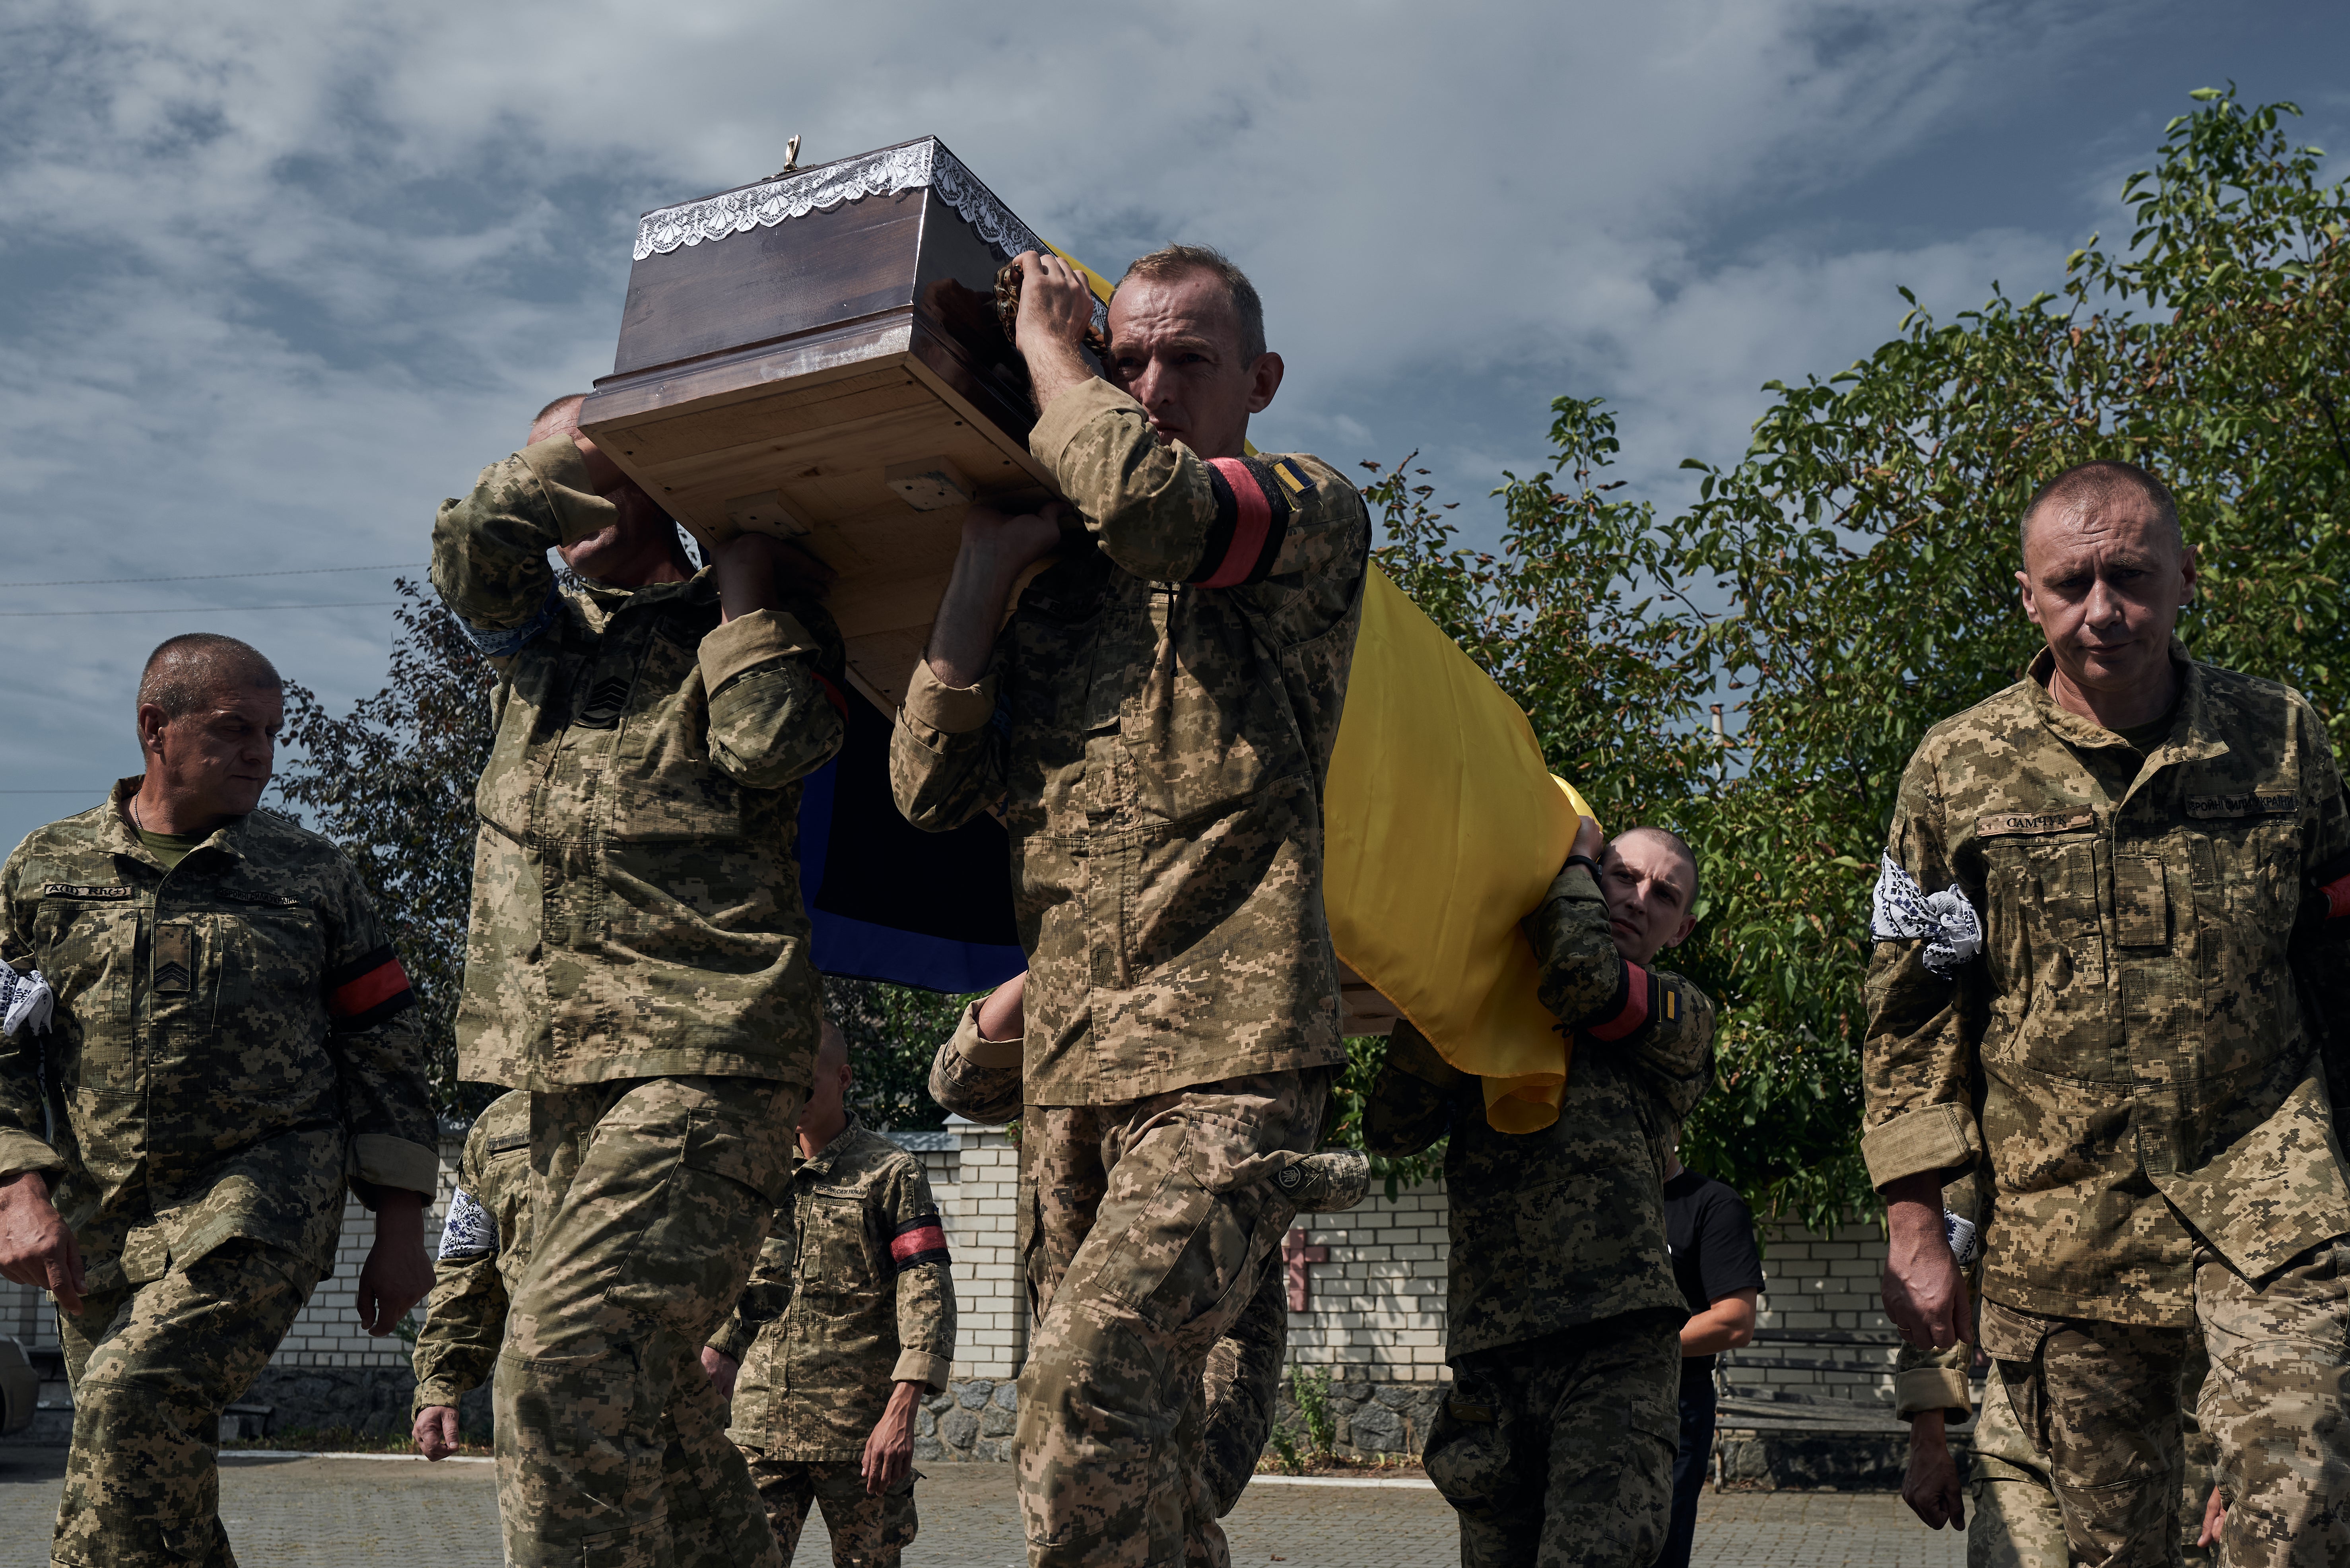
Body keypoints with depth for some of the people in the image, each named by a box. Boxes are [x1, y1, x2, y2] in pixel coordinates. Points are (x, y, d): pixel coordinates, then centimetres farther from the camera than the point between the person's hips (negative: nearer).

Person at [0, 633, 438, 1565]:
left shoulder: (312, 876, 6)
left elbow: (384, 1050, 7)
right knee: (156, 1456, 8)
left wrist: (401, 1231, 2)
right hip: (101, 1224, 3)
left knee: (135, 1395, -23)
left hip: (266, 1202, -3)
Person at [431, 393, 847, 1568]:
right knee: (637, 1388, 12)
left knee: (568, 1366, -19)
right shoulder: (540, 630, 21)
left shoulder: (761, 626, 8)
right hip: (566, 1067, 7)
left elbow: (770, 744, -13)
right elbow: (471, 556, 1)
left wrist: (744, 572, -1)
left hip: (708, 1051, -7)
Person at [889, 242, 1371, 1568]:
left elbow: (1147, 500, -21)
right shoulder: (1060, 582, 17)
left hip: (1230, 1064, -6)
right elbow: (932, 786, 9)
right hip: (1070, 1072, 6)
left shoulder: (1315, 515, 1)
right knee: (1142, 1423, 14)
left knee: (1092, 1377, -23)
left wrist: (1046, 344, -3)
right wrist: (986, 563, 2)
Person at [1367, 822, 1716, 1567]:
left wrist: (1570, 847, 8)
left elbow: (1584, 973, -10)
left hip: (1616, 1344, -3)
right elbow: (1391, 1128, 8)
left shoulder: (1682, 1017, 12)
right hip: (1490, 1354, 3)